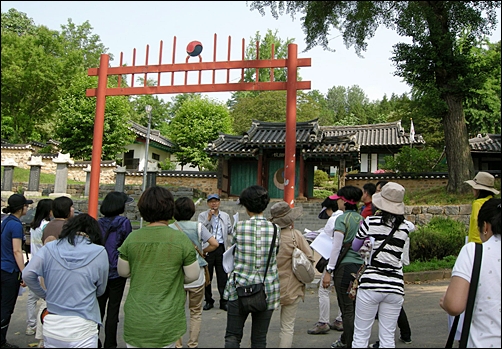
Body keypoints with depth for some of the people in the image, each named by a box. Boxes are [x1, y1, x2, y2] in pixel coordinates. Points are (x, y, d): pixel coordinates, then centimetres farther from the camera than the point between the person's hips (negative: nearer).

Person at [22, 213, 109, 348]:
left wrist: (45, 295, 8)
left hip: (51, 326, 3)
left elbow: (28, 274, -7)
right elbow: (100, 290, 1)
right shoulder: (99, 253, -8)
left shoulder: (50, 248, -2)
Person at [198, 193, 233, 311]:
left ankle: (224, 301, 13)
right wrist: (208, 218, -15)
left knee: (223, 276, 3)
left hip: (221, 248, 1)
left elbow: (230, 231, 10)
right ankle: (208, 301, 21)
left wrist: (236, 230, -11)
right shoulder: (202, 215, 4)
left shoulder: (225, 216, 13)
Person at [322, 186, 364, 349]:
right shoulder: (362, 219, 10)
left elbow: (337, 247, -14)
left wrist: (329, 271, -10)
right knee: (354, 307, 17)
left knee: (347, 309, 0)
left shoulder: (342, 219, -11)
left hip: (345, 266, -7)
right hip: (360, 266, 8)